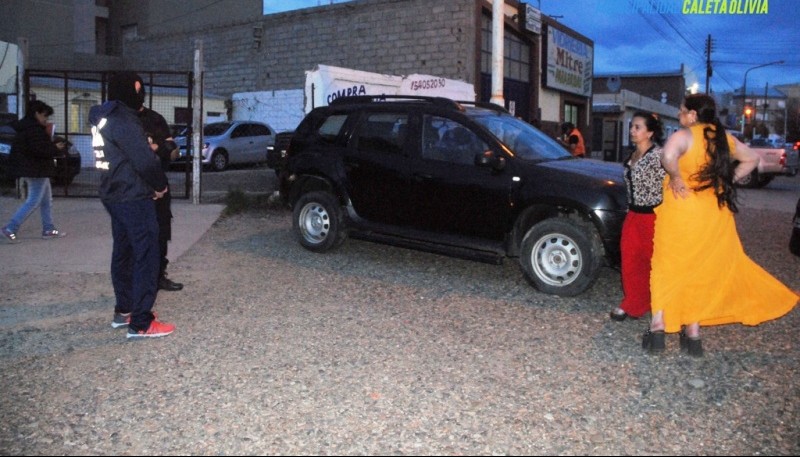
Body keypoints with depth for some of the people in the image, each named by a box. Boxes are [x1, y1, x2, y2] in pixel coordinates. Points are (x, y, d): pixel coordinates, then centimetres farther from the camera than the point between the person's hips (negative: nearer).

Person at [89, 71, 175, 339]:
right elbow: (144, 160, -22)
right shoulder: (123, 119, -18)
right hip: (133, 197, -10)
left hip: (114, 194, 10)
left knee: (124, 252, 17)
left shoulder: (104, 118, 13)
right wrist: (160, 185, -6)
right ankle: (141, 324, -5)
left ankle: (124, 311, 28)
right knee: (146, 256, -7)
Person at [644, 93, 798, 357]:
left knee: (668, 268, 7)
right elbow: (751, 159, 24)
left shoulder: (684, 136, -11)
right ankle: (693, 333, 17)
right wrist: (728, 181, 17)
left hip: (681, 214, -5)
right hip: (715, 216, 6)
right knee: (701, 270, 14)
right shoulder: (725, 139, 9)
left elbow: (668, 156, -33)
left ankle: (658, 326, 5)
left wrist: (675, 177, -17)